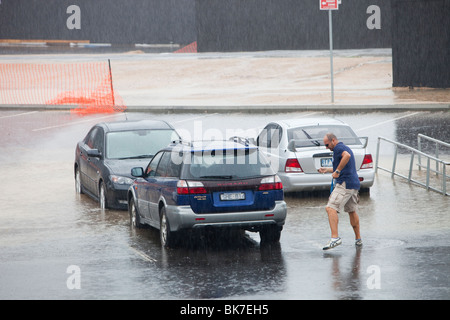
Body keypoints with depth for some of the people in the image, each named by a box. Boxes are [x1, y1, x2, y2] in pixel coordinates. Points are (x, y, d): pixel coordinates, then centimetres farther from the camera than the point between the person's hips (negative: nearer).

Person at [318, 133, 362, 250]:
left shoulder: (338, 148, -7)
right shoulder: (346, 148, 24)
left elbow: (347, 156, -31)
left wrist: (337, 171, -24)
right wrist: (327, 170, 34)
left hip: (344, 184, -11)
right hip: (354, 184, 11)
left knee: (331, 208, -17)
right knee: (352, 211, 23)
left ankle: (335, 237, -29)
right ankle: (358, 239, 31)